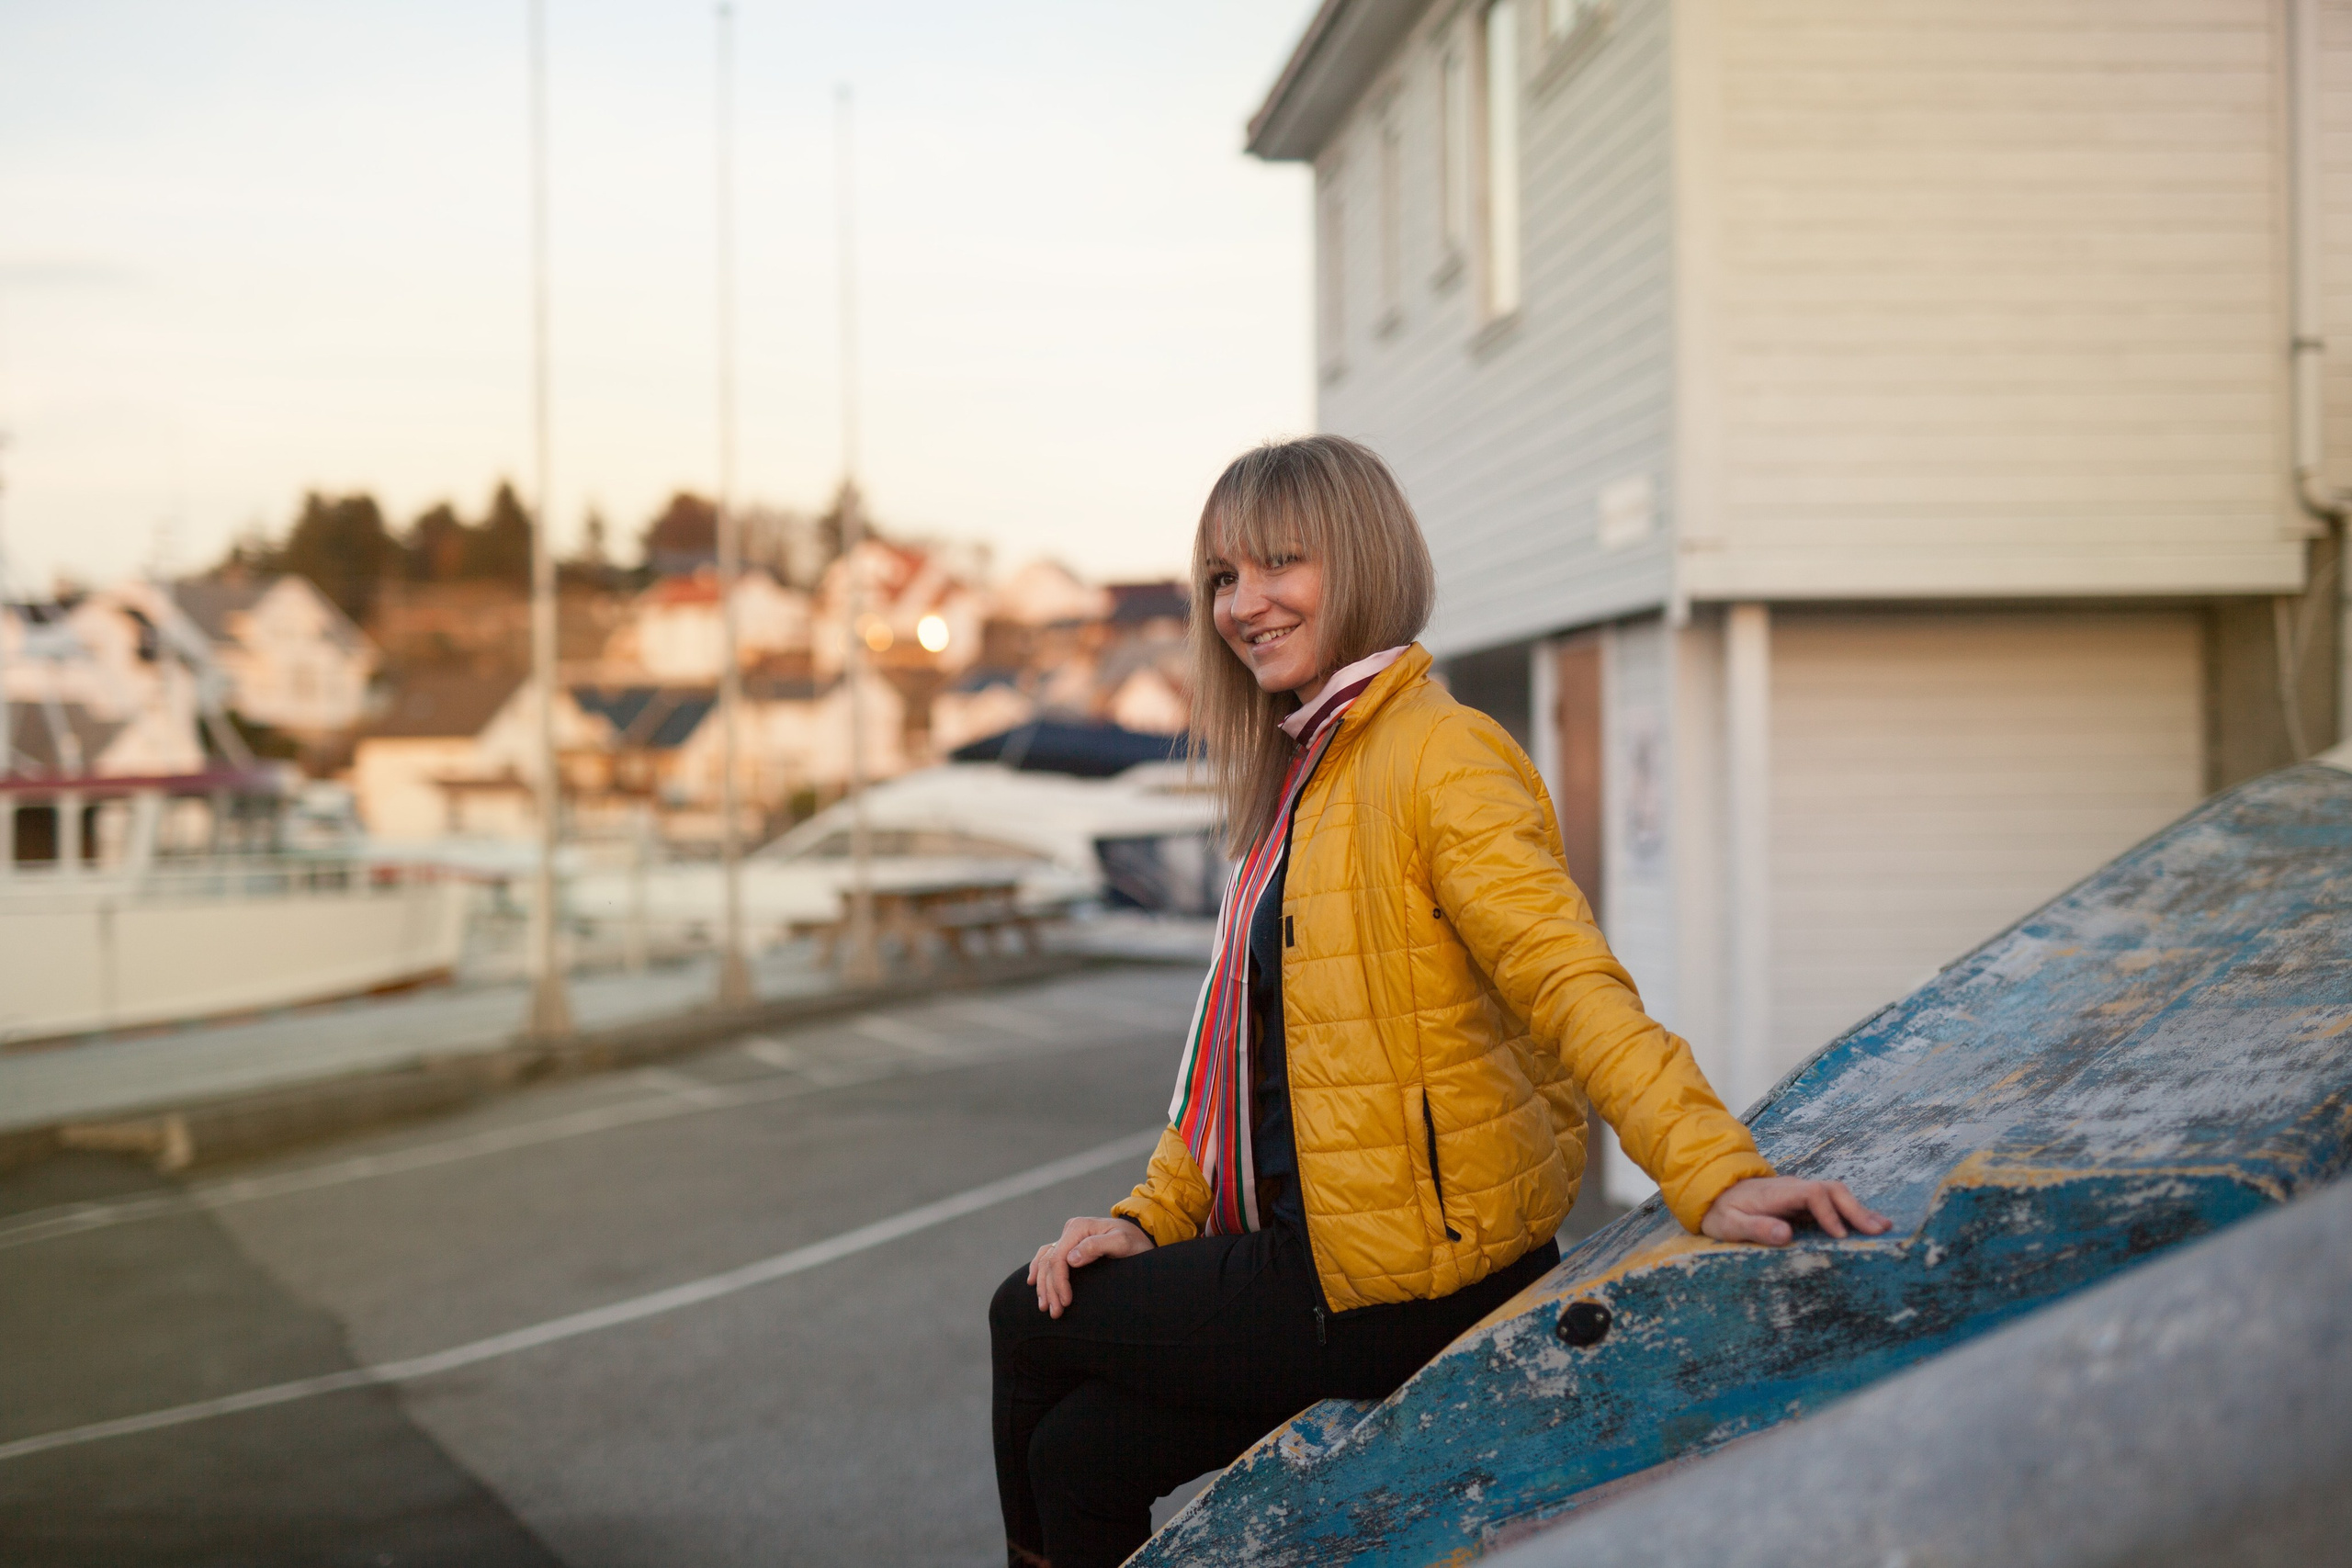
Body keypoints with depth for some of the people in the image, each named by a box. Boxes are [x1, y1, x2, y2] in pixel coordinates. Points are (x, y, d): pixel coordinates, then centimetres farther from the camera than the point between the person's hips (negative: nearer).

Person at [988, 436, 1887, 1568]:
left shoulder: (1438, 753, -15)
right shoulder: (1297, 777, 14)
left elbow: (1573, 986, -25)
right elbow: (1246, 1052, 16)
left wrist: (1715, 1176, -37)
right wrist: (1147, 1216, 6)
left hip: (1407, 1291, -8)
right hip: (1315, 1243, 8)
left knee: (1027, 1326, 7)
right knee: (1081, 1454, 4)